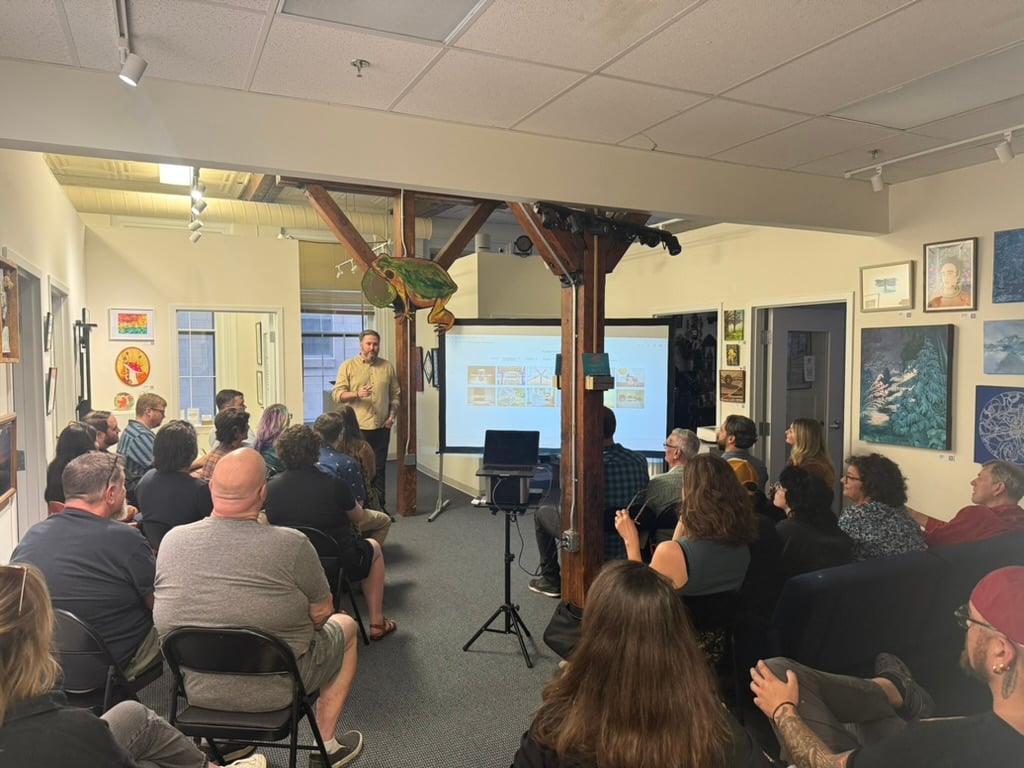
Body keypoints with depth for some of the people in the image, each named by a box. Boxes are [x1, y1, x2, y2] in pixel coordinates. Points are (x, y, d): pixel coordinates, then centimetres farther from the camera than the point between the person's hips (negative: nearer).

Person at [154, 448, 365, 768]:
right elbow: (321, 613, -9)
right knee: (345, 626, 21)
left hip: (195, 689, 5)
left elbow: (166, 609, 9)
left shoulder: (171, 540, -9)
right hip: (274, 689, -4)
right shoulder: (291, 544, -23)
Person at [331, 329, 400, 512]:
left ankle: (379, 506, 17)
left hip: (381, 427, 2)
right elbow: (336, 394, -5)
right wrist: (356, 394, -21)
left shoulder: (387, 367, 8)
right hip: (357, 427, -2)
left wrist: (392, 414, -3)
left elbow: (395, 394, 11)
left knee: (379, 468, 8)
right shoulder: (348, 366, 0)